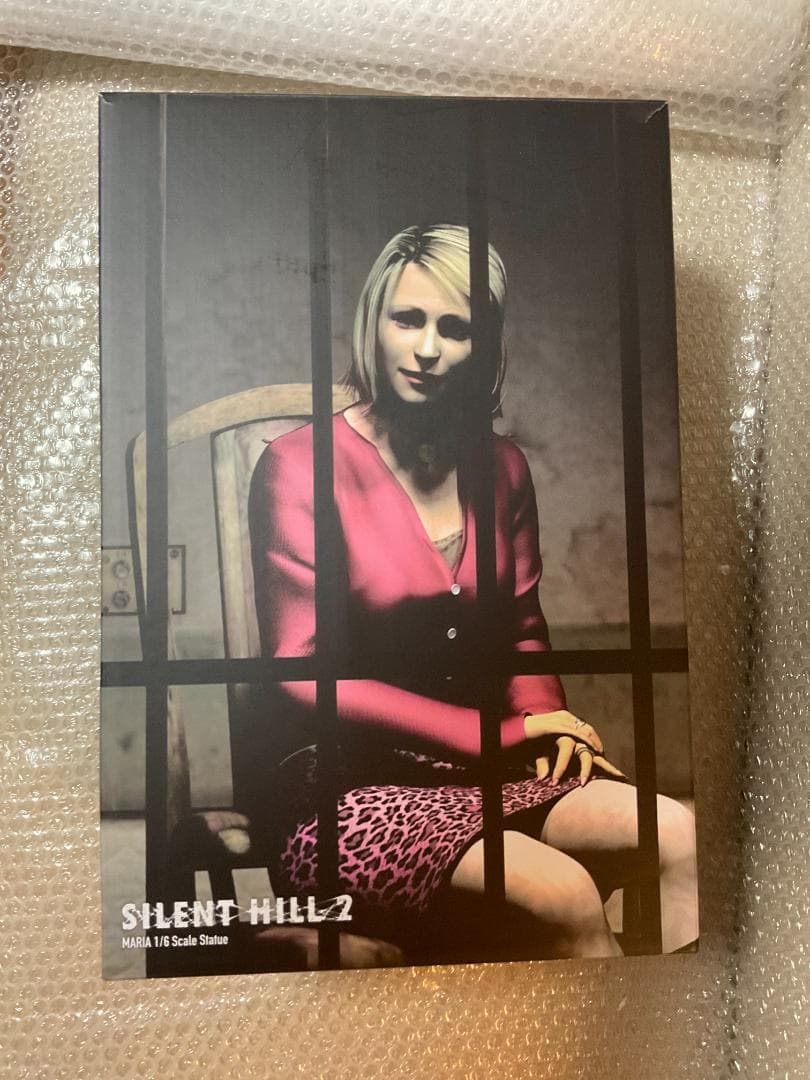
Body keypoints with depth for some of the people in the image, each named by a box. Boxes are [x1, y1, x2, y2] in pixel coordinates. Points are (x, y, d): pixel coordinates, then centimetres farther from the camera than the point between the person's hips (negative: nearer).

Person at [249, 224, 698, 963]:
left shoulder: (500, 468, 8)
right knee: (566, 895, -26)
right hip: (344, 791, -5)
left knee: (679, 837, -16)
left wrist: (549, 724, -5)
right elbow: (305, 678, -13)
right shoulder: (302, 465, -9)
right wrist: (497, 733, -14)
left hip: (483, 773, 6)